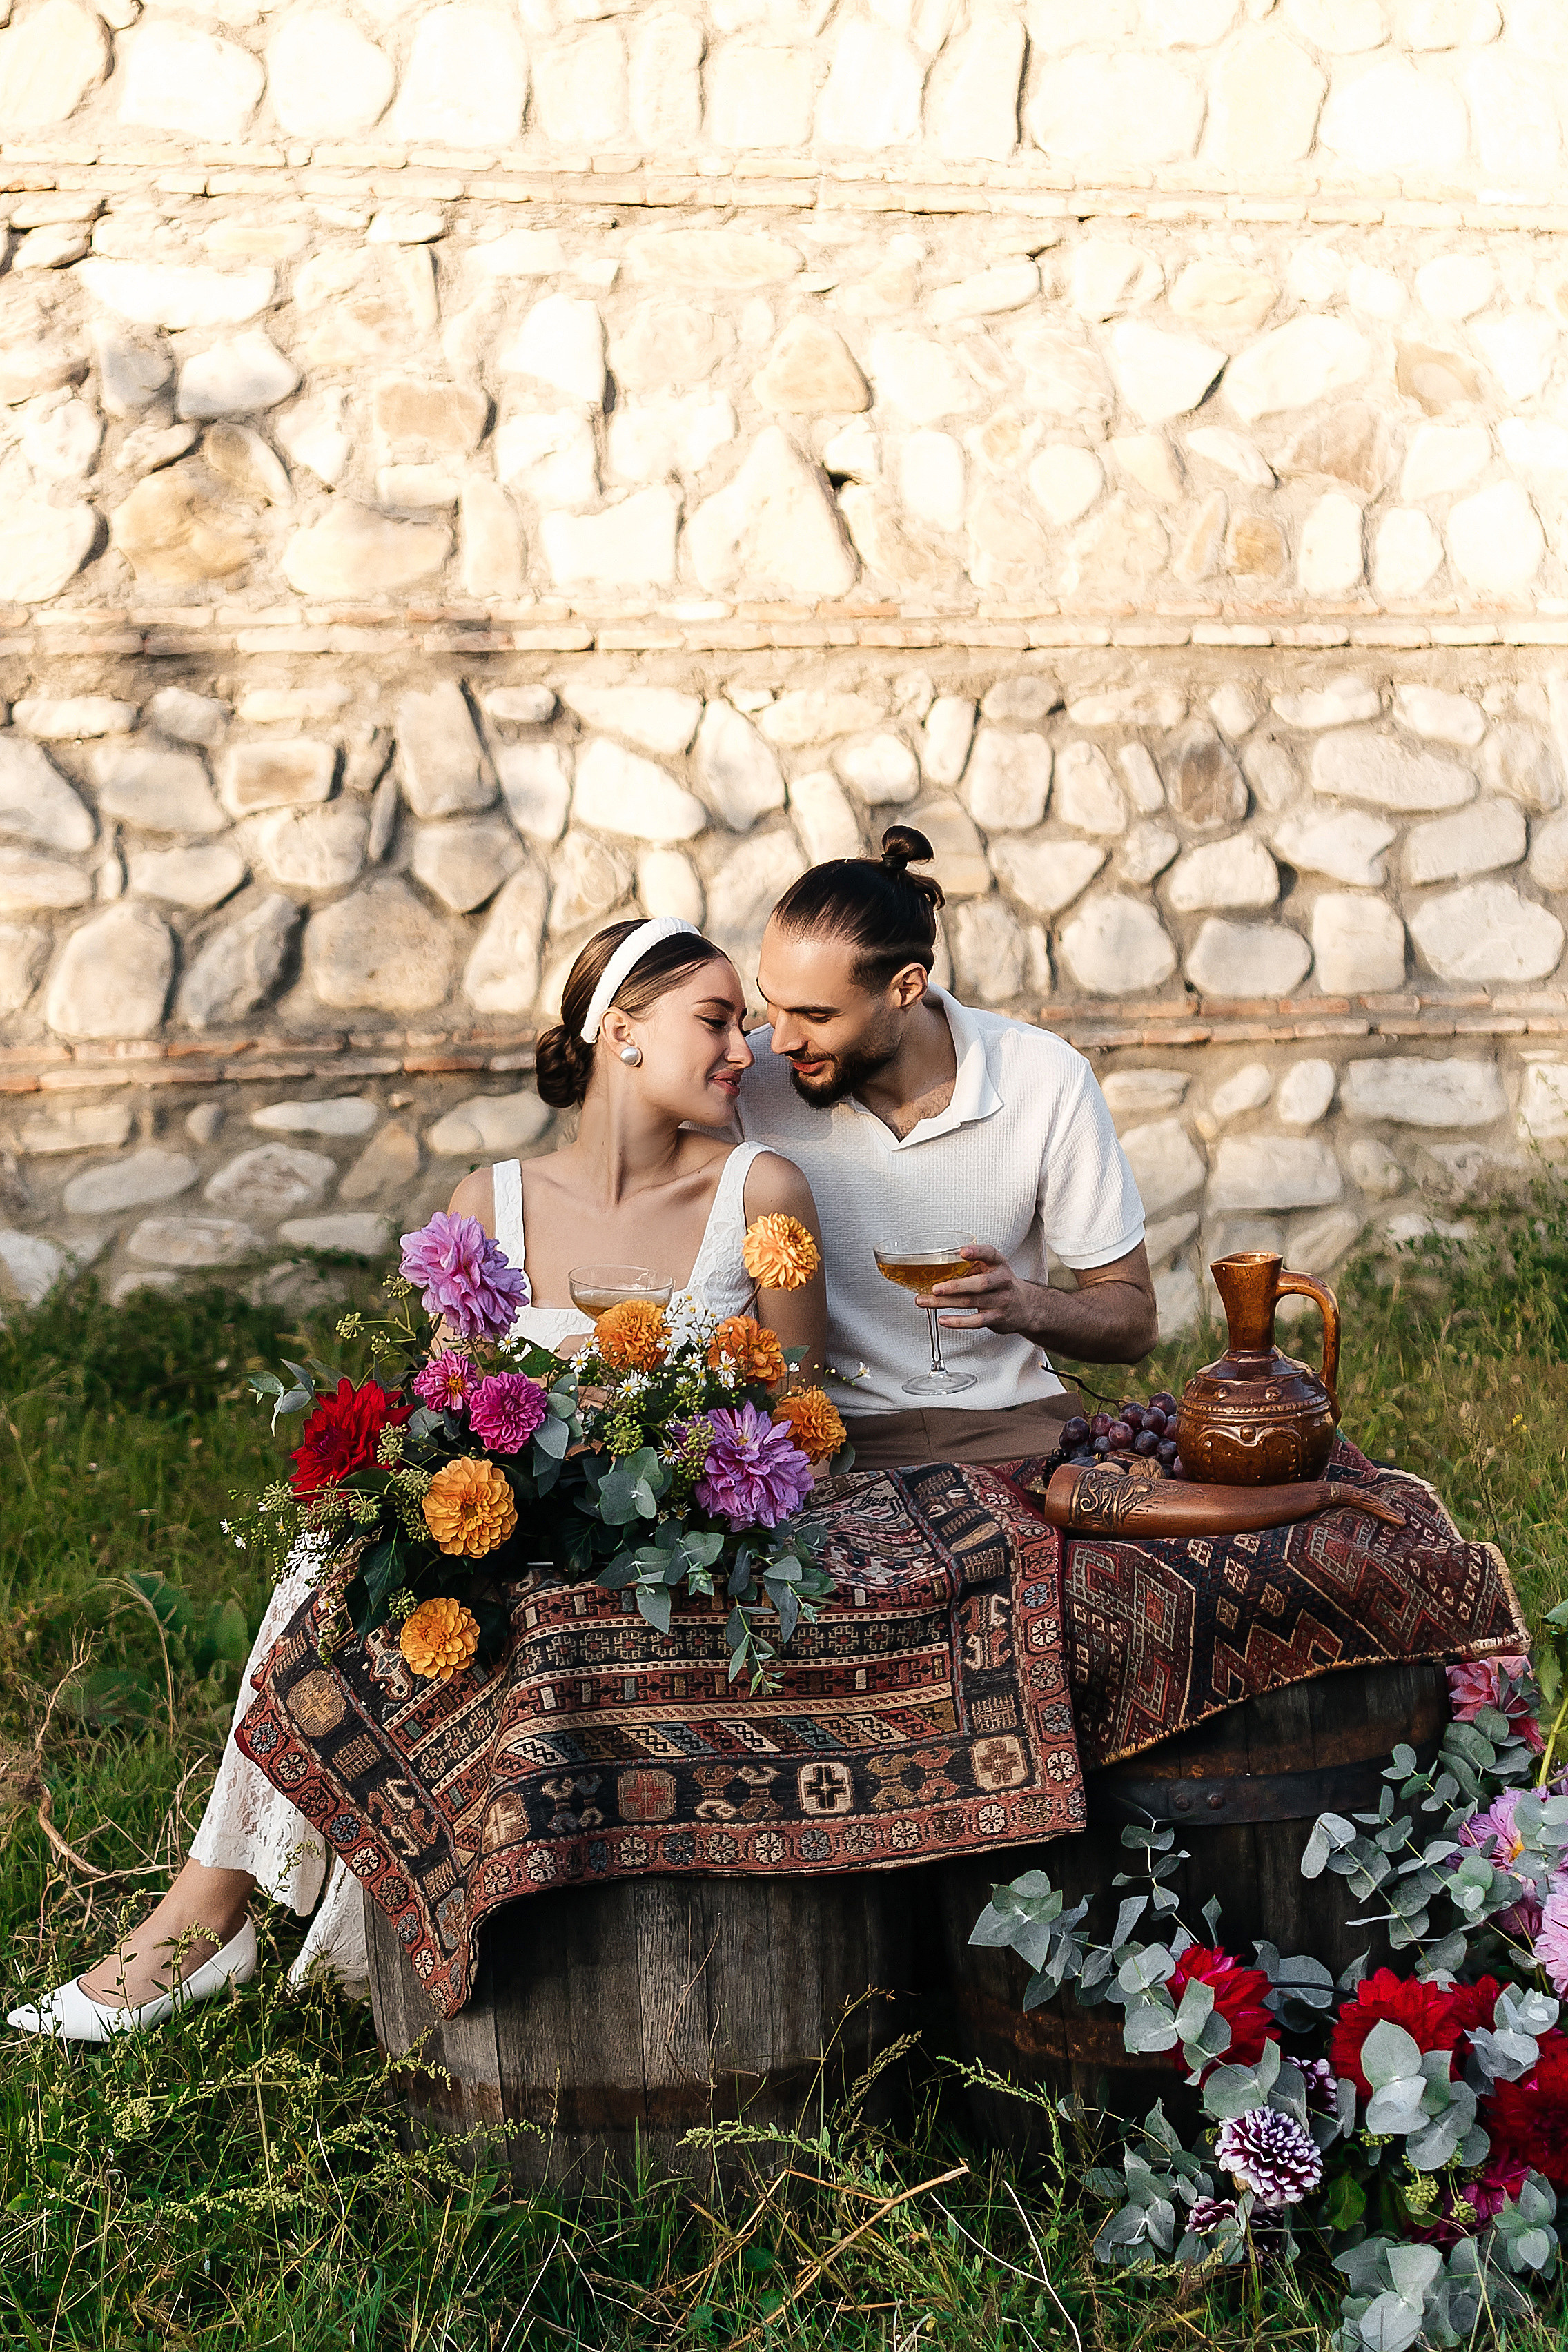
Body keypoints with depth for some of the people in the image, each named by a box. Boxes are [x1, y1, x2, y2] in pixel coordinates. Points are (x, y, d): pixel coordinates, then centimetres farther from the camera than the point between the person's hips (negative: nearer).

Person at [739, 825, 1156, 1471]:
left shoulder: (1047, 1079, -7)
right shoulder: (747, 1080, -9)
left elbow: (1133, 1322, 0)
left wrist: (1026, 1306, -21)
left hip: (1009, 1420, 1)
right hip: (829, 1430, -1)